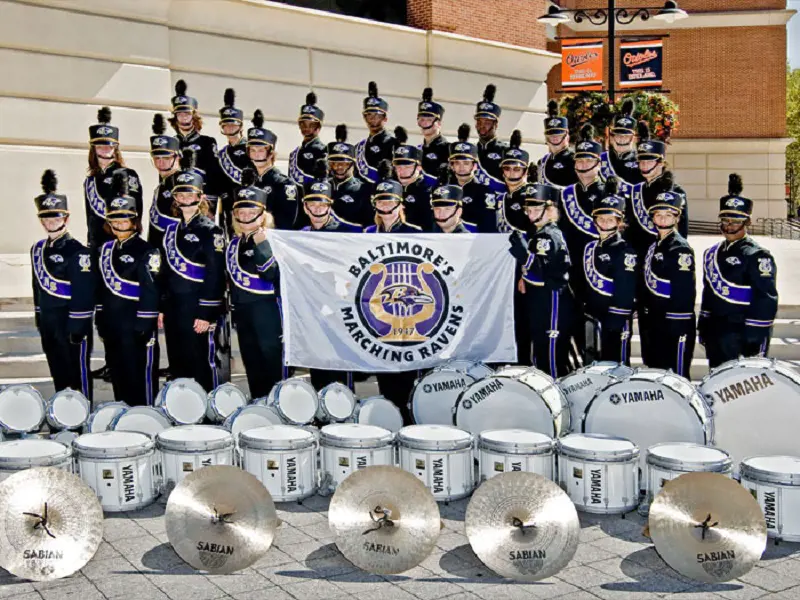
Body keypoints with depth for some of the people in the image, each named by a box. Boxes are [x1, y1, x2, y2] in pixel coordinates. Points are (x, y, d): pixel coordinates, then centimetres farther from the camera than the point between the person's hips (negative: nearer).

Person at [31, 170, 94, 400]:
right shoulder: (37, 250, 10)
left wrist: (78, 328, -19)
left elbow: (83, 295, -17)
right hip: (49, 325, 7)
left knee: (78, 373, 2)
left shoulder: (78, 252, -14)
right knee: (58, 373, 17)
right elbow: (38, 287, 17)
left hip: (72, 324, -7)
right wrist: (40, 320, 17)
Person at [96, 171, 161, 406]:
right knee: (117, 373, 15)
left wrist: (145, 325, -18)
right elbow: (101, 286, 17)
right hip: (111, 324, 7)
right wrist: (100, 319, 14)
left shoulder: (146, 251, -9)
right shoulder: (106, 249, 13)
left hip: (135, 325, -7)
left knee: (140, 374, -2)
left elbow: (150, 290, -14)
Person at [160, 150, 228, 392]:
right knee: (177, 366, 12)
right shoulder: (172, 230, 15)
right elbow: (166, 271, 17)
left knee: (204, 365, -3)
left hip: (199, 309, -7)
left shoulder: (210, 230, -7)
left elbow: (215, 275, -13)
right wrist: (162, 308, 13)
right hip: (174, 308, 7)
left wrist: (206, 313, -17)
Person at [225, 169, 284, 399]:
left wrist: (261, 245, -26)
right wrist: (233, 311, 17)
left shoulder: (271, 240, -8)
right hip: (242, 310, 7)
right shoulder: (234, 243, 11)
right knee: (251, 364, 12)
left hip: (266, 309, -7)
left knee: (271, 363, -2)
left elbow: (273, 274, -20)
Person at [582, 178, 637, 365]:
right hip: (592, 319, 8)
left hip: (615, 321, -8)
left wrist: (615, 323, -21)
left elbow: (625, 292, -16)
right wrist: (583, 315, 14)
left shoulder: (624, 251, -10)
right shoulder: (590, 248, 12)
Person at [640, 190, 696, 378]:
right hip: (654, 323, 9)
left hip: (675, 325, -9)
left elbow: (685, 292, -19)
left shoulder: (681, 248, -12)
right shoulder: (653, 247, 13)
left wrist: (680, 327, -23)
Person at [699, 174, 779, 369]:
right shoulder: (712, 253, 13)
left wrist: (756, 342, -18)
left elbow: (766, 302, -14)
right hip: (717, 335, 7)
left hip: (742, 338, -7)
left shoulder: (757, 256, -10)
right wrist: (703, 328, 17)